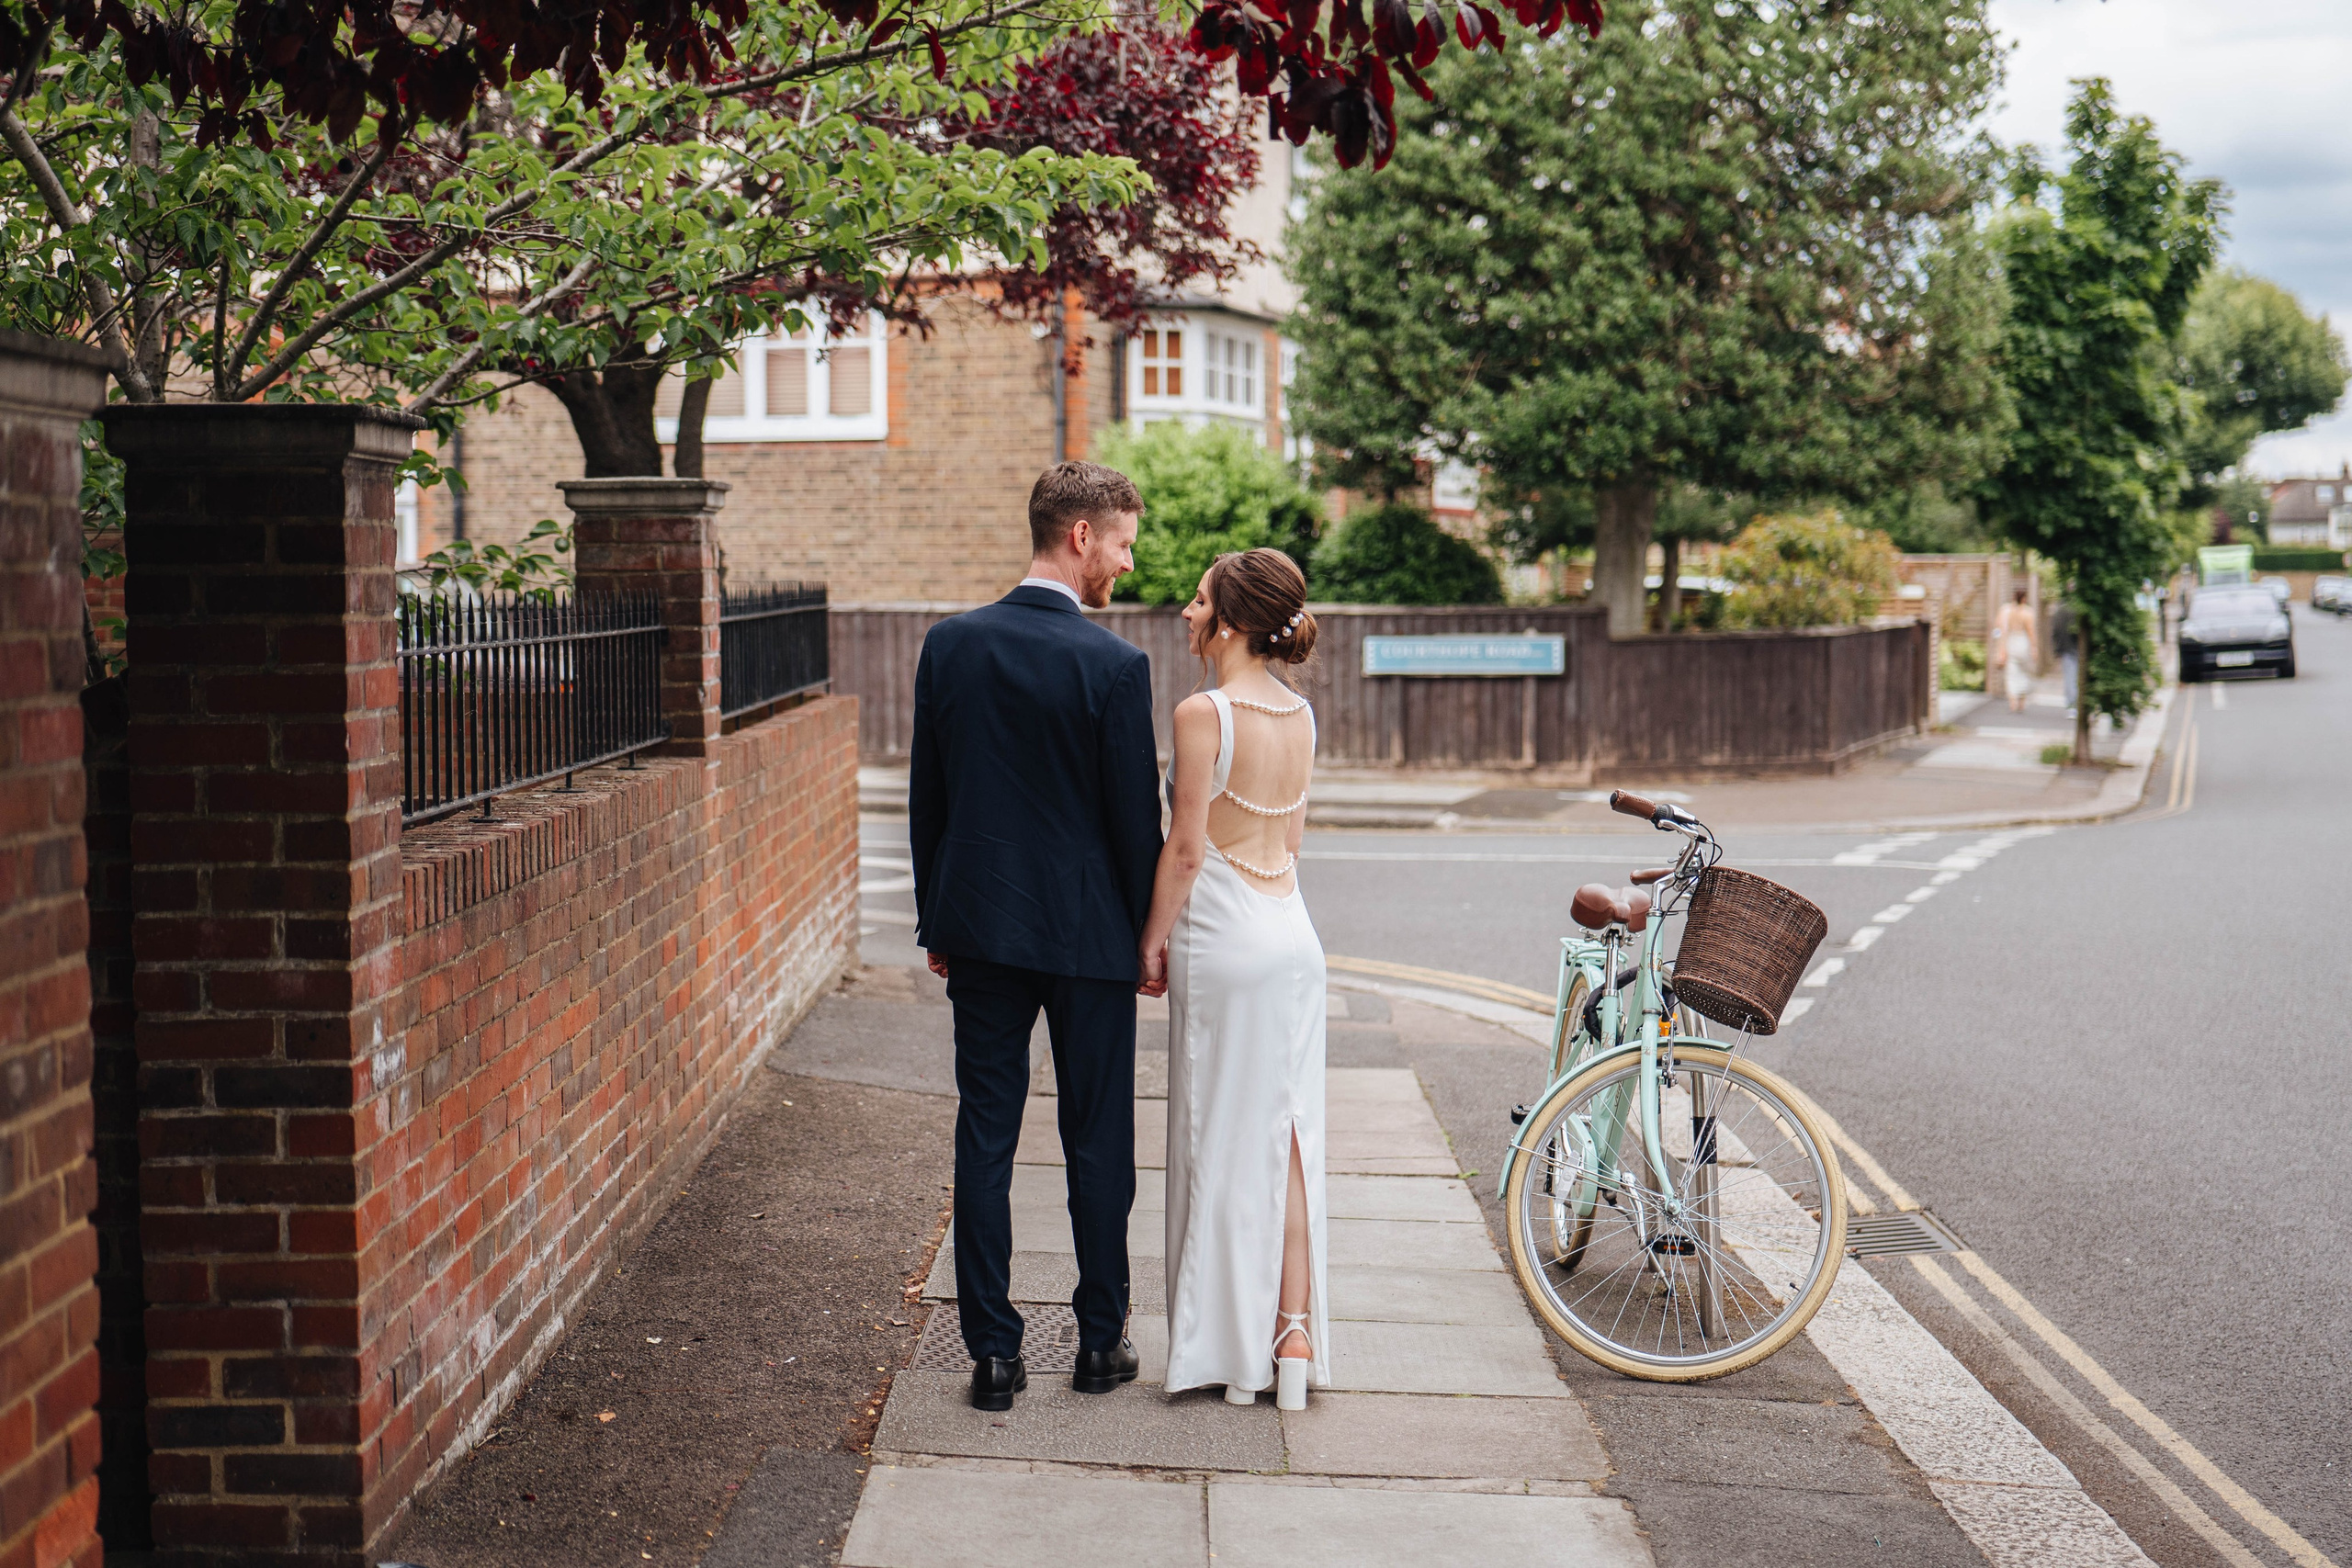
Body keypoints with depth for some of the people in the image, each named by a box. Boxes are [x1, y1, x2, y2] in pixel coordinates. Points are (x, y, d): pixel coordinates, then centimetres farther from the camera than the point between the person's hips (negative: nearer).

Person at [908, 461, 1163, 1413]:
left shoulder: (949, 645, 0)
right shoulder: (1114, 666, -14)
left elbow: (925, 798, 6)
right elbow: (1137, 817, -9)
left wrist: (936, 923, 16)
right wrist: (1149, 940, 4)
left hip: (979, 930, 4)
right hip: (1088, 935, -3)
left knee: (985, 1139, 6)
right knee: (1098, 1142, 9)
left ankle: (993, 1354, 9)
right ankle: (1101, 1343, 19)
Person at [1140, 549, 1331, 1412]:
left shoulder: (1204, 713, -14)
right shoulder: (1299, 713, 8)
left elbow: (1186, 849, -13)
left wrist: (1152, 940, -4)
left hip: (1225, 936, -7)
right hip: (1294, 931, 7)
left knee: (1226, 1139, 3)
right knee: (1288, 1136, 9)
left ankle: (1236, 1346, 10)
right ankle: (1295, 1332, 10)